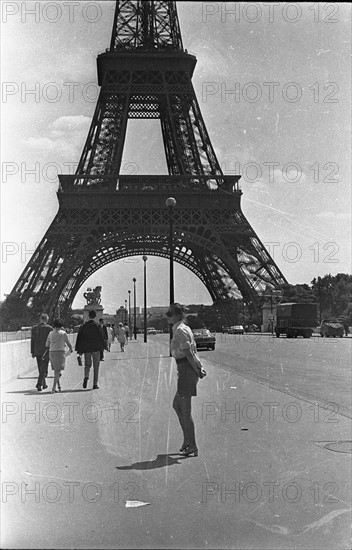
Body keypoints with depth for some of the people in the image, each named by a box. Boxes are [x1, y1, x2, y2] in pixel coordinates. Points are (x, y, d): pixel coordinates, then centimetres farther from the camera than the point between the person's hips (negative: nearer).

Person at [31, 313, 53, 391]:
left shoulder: (34, 328, 3)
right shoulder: (49, 328, -8)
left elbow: (32, 341, 4)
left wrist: (32, 352, 9)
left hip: (37, 351, 4)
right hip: (46, 351, -4)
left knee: (41, 368, 16)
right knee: (43, 369, 0)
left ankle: (44, 384, 25)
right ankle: (39, 384, -12)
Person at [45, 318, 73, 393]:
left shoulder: (50, 333, 9)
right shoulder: (63, 333, -1)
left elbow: (47, 345, 11)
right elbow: (68, 343, 5)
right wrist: (71, 349, 25)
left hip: (51, 353, 4)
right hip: (60, 352, -4)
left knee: (56, 370, 19)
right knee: (57, 371, -4)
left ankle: (59, 386, 24)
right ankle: (54, 388, -14)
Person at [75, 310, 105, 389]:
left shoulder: (83, 326, 3)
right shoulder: (97, 325, -6)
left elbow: (79, 338, 3)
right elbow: (101, 337, -8)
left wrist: (79, 350, 8)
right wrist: (101, 348, 2)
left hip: (86, 349, 2)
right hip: (96, 349, -2)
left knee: (87, 365, 15)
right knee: (96, 366, 6)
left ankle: (86, 376, -15)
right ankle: (95, 384, 5)